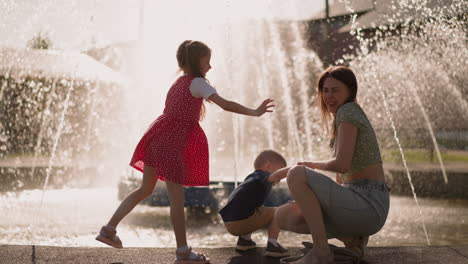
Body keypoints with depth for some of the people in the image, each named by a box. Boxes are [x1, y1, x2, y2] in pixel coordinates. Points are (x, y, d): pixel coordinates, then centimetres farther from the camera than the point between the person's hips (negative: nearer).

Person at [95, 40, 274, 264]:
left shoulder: (179, 82, 20)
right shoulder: (197, 83, -7)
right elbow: (225, 104, -15)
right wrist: (255, 112, -13)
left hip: (157, 139, 9)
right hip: (172, 144, -9)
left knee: (145, 189, 18)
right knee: (176, 197, -4)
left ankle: (109, 229, 19)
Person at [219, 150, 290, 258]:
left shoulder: (251, 178, 27)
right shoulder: (262, 176, 0)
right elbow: (278, 175, -24)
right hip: (242, 221, -9)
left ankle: (244, 239, 23)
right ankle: (272, 245, -6)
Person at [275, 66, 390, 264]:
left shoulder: (348, 112, -8)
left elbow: (341, 165, -20)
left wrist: (313, 165, 0)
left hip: (369, 205, -10)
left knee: (296, 174, -25)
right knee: (283, 217, 6)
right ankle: (352, 239, 8)